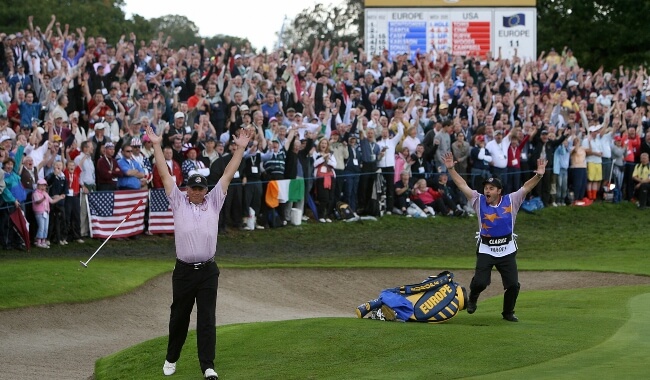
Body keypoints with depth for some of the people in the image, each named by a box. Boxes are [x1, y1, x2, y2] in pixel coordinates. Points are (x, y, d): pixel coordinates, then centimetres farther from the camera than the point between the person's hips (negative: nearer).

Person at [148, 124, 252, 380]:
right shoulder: (178, 202, 5)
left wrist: (240, 148, 1)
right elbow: (165, 175, 3)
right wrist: (156, 146, 0)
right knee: (179, 317, 10)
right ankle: (171, 359, 27)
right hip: (183, 270, 0)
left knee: (207, 320, -2)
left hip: (208, 271, 0)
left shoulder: (214, 202, 6)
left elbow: (228, 175, 5)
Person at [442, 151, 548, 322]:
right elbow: (462, 185, -3)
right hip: (485, 249, -1)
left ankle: (508, 313, 22)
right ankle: (472, 298, 22)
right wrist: (451, 169, -11)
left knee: (513, 285, -2)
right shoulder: (479, 201, -1)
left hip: (507, 250, 1)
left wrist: (538, 175, -22)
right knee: (480, 282, -13)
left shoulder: (511, 201, -2)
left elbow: (526, 187, -7)